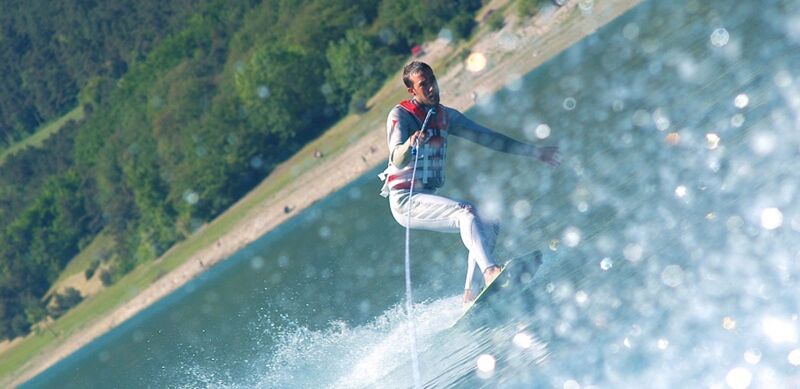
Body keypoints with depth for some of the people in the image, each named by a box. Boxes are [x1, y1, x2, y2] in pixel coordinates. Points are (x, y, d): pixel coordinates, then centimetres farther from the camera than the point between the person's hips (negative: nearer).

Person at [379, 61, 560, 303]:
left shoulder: (445, 116, 11)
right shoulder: (400, 115, -10)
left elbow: (487, 137, 16)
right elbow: (397, 160, -25)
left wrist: (534, 152, 15)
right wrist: (410, 144, -49)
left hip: (429, 197, 8)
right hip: (405, 200, -8)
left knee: (488, 223, -2)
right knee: (466, 212, -27)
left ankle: (470, 293, -6)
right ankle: (490, 272, -43)